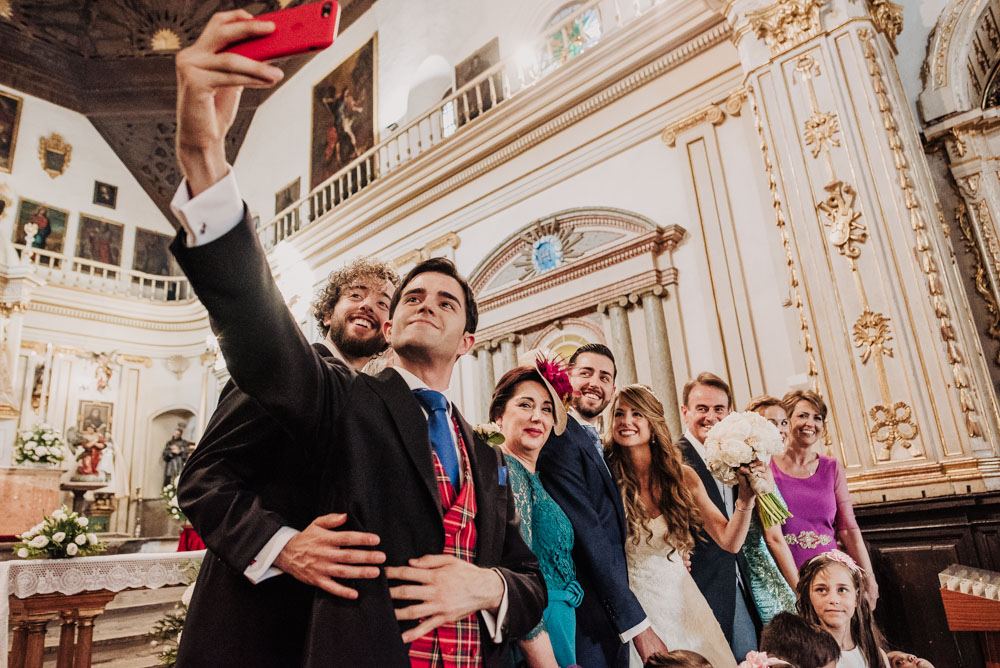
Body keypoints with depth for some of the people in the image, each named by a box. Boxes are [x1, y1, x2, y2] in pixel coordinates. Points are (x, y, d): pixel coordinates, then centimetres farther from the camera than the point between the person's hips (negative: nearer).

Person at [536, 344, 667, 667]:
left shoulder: (598, 447, 15)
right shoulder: (558, 440, -16)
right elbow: (589, 537, -21)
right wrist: (637, 624, -19)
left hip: (613, 620, 9)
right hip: (587, 626, -9)